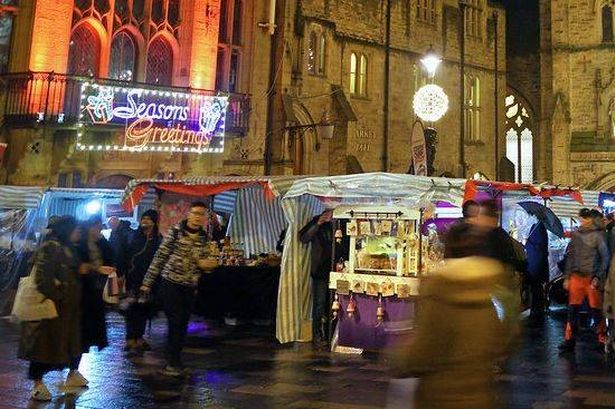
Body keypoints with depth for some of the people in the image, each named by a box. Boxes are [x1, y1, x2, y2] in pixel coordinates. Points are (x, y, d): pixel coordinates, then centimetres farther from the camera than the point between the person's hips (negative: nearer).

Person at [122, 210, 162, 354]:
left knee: (144, 308, 7)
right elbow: (126, 254, -1)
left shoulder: (158, 239, 3)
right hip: (133, 277, -1)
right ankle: (130, 340, 4)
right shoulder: (134, 235, 3)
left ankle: (139, 338, 18)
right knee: (133, 308, -1)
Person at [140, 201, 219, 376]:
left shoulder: (204, 237, 4)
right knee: (175, 323, -5)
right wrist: (148, 281, -6)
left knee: (183, 324, 9)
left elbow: (205, 261, 15)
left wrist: (207, 264, -10)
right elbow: (160, 256, -7)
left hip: (190, 286, 5)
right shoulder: (176, 230, -9)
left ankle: (175, 361, 23)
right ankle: (172, 363, 8)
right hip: (171, 283, -5)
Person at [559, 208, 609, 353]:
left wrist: (598, 277, -10)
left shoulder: (598, 234, -1)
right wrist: (567, 277, 10)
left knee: (596, 309, -2)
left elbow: (605, 257, -3)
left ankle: (602, 338, 9)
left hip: (592, 277, -3)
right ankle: (569, 340, 5)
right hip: (576, 277, 3)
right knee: (572, 310, 1)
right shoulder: (576, 235, 11)